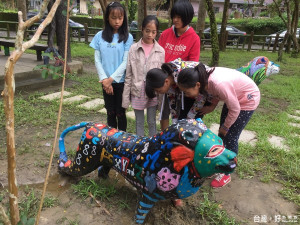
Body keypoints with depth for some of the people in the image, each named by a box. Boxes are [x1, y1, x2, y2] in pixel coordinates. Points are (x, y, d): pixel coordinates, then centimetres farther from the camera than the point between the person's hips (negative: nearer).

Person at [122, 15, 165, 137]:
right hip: (137, 92, 1)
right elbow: (128, 75, -1)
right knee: (139, 122, 14)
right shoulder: (133, 49, -3)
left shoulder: (160, 51, -3)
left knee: (152, 122, 11)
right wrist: (125, 97, -2)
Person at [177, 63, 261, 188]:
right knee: (222, 133, 12)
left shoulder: (219, 84, -40)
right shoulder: (204, 78, -19)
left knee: (230, 137, -3)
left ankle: (226, 174, 15)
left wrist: (225, 127, -12)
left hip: (248, 98, -7)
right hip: (234, 95, 7)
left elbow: (235, 109, -25)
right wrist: (212, 106, -9)